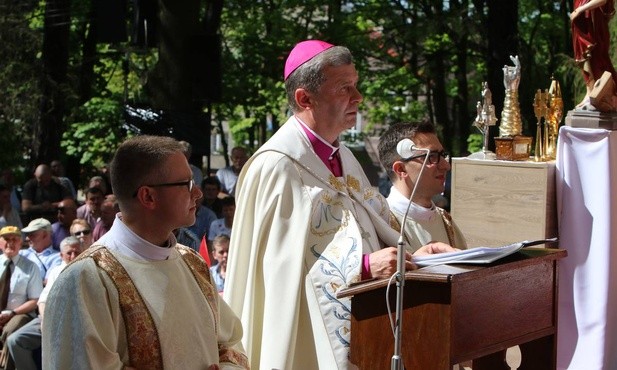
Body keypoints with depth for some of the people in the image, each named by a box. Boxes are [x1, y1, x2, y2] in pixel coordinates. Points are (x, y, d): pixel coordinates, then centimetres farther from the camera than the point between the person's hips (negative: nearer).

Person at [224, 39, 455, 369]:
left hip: (357, 325, 8)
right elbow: (283, 262, -21)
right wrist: (364, 266, -27)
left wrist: (411, 255, -2)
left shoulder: (342, 158, 12)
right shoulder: (276, 166, -16)